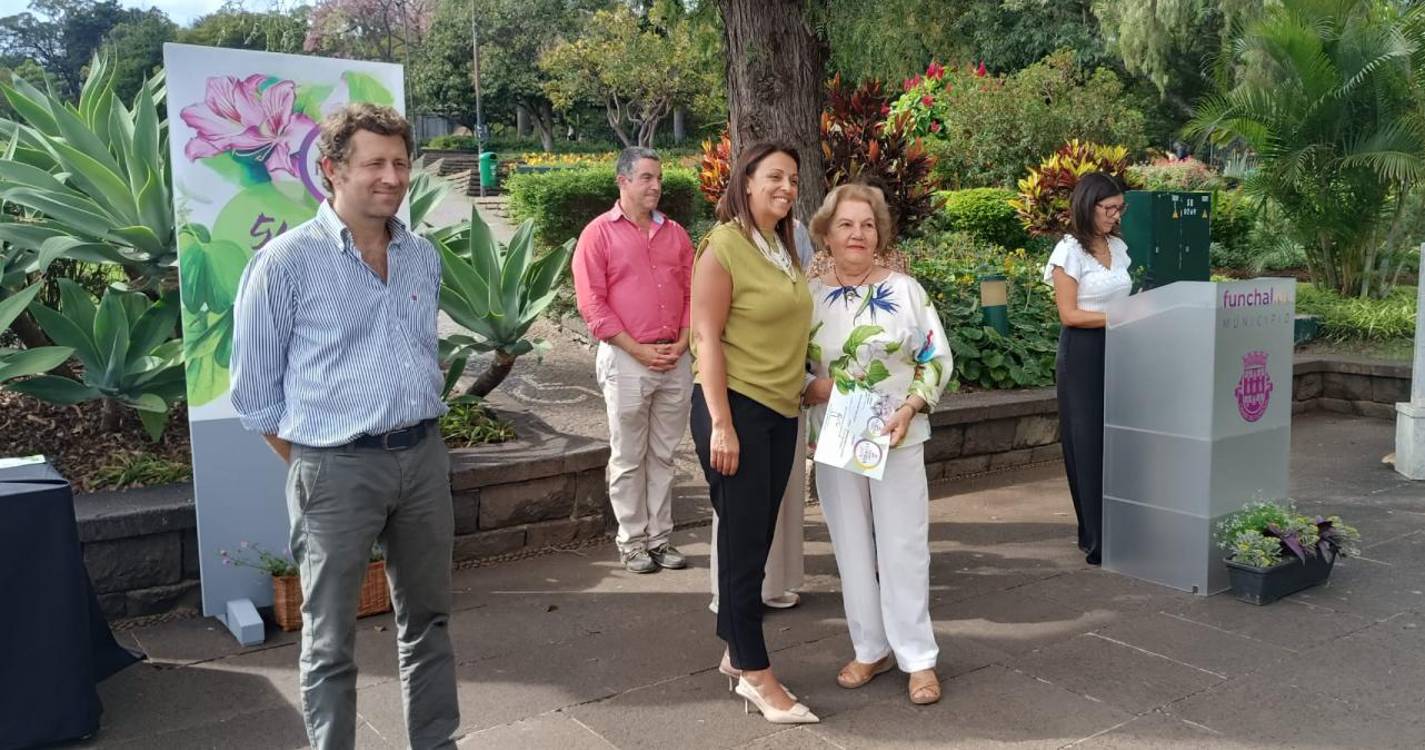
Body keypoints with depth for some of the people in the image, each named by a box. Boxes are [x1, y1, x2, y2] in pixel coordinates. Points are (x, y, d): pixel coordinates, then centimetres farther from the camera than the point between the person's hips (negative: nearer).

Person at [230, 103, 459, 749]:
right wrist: (313, 464, 0)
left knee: (427, 619, 16)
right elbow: (255, 390, -4)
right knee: (330, 640, 8)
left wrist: (415, 437, 15)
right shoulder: (286, 263, -10)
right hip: (337, 469, -5)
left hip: (424, 458, 5)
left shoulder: (424, 257, 6)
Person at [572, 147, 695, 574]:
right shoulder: (599, 233, -2)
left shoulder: (675, 234, 13)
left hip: (675, 360, 4)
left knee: (663, 455, 10)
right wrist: (640, 350, -12)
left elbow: (692, 292, 13)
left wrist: (681, 344, -2)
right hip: (626, 359, -4)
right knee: (628, 458, 4)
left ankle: (660, 538, 19)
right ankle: (632, 541, 15)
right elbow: (592, 303, -8)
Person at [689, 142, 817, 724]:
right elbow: (707, 338, -15)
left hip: (781, 411, 8)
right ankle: (756, 673, 10)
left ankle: (735, 652, 26)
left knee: (757, 539, 13)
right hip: (737, 408, -7)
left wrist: (802, 391, 16)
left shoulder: (784, 249, 13)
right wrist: (721, 423, -19)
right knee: (742, 541, 0)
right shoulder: (723, 246, -10)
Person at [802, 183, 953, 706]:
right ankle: (871, 649, 24)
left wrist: (910, 408, -14)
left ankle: (918, 658, 14)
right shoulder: (807, 296, 1)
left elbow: (937, 358, -1)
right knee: (852, 547, 9)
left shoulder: (905, 289, -2)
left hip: (899, 439, -2)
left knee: (904, 546, 2)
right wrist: (815, 389, -15)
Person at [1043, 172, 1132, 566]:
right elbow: (1069, 314, -12)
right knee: (1089, 445, -3)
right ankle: (1096, 541, 5)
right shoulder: (1070, 251, -8)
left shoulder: (1118, 247, 13)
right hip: (1082, 356, -6)